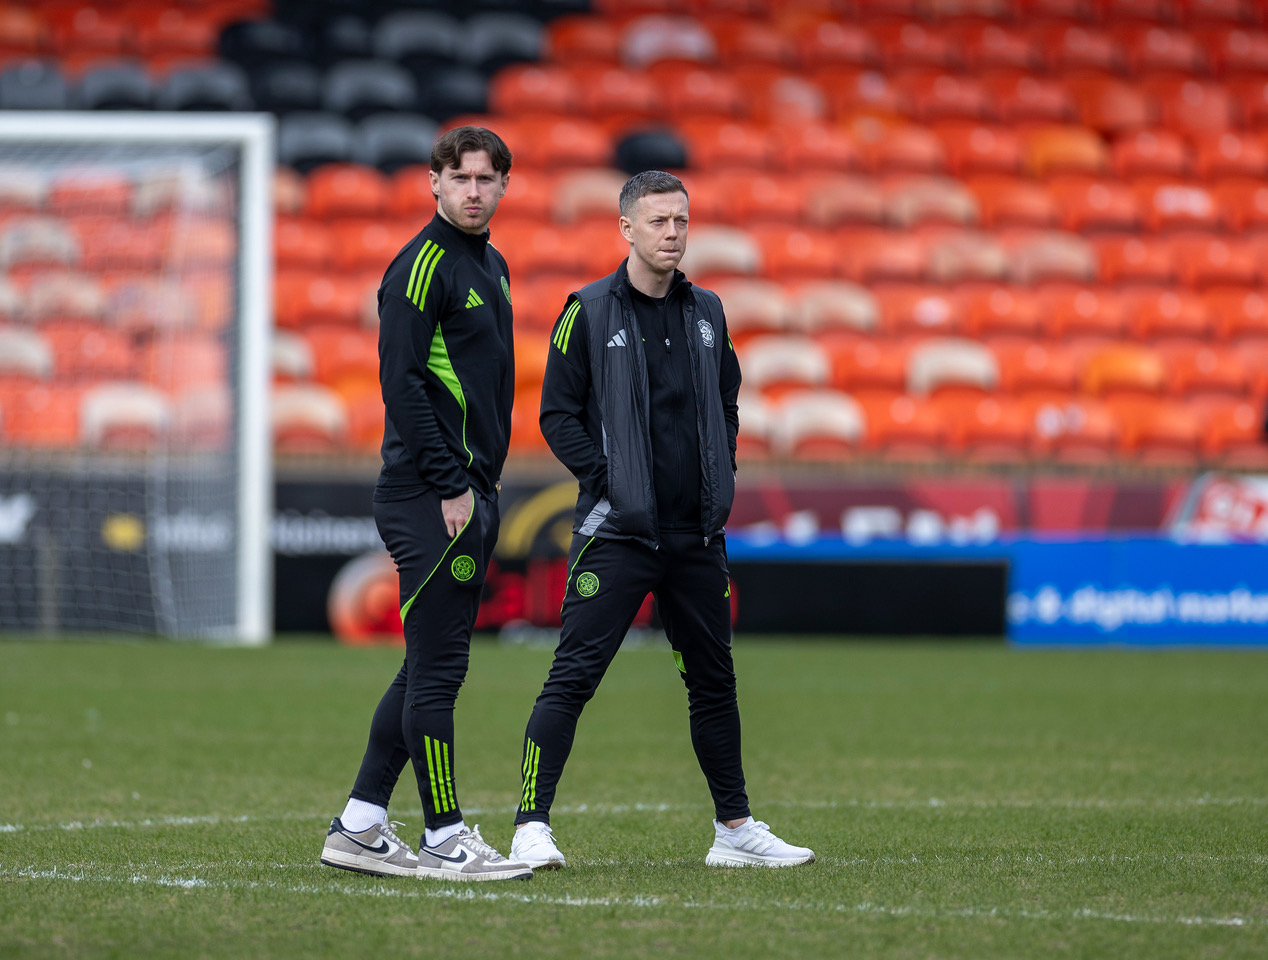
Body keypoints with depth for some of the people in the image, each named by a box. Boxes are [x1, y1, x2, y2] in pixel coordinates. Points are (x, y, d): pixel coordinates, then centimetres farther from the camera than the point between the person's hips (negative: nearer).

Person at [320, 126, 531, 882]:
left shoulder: (491, 266, 18)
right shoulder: (423, 265, -11)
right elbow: (401, 381, -17)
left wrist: (488, 484, 16)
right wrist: (450, 486, -18)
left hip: (472, 491, 10)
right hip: (430, 496, -10)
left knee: (431, 668, 11)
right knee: (437, 668, -5)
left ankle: (360, 826, 16)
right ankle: (444, 839, -1)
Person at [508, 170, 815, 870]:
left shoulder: (707, 312, 12)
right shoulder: (589, 312, -2)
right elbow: (558, 413, -3)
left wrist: (722, 480, 9)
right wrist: (606, 479, -12)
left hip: (698, 533, 5)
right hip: (616, 532, -5)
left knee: (714, 680, 12)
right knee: (573, 677, -11)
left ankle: (735, 828, 22)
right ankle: (532, 826, -11)